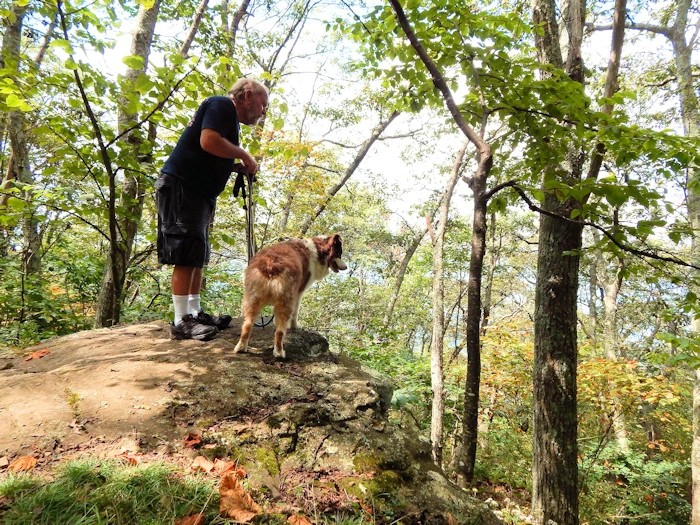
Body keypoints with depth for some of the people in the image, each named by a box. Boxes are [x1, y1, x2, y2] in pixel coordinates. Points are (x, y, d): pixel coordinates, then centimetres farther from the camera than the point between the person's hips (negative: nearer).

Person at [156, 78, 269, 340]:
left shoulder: (232, 120, 22)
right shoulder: (222, 105, -6)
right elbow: (209, 141, -24)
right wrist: (244, 155, -10)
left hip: (198, 193, 10)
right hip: (180, 187, -10)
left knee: (198, 255, 10)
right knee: (187, 254, -11)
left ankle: (194, 313, 17)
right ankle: (181, 321, -7)